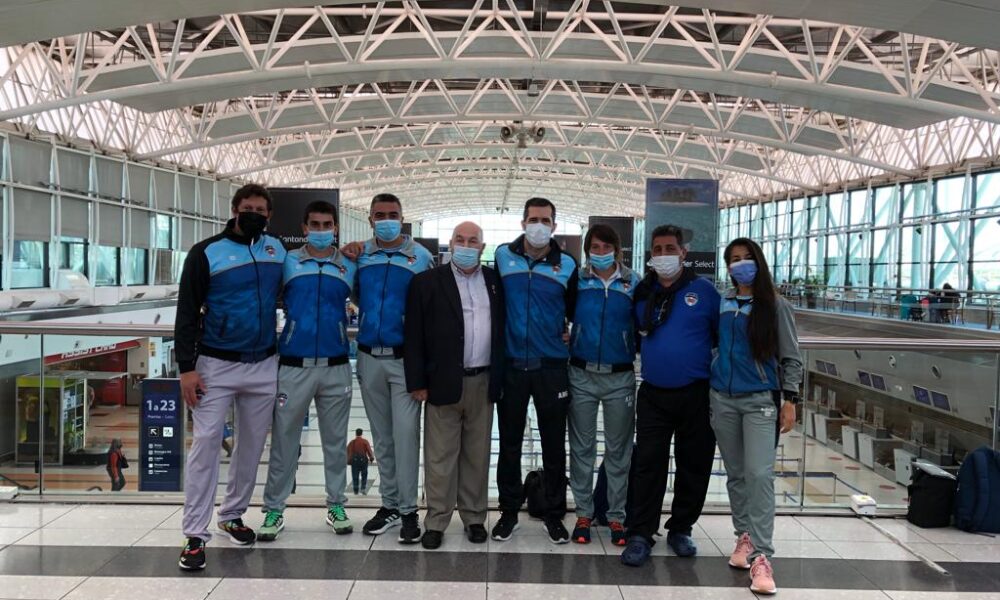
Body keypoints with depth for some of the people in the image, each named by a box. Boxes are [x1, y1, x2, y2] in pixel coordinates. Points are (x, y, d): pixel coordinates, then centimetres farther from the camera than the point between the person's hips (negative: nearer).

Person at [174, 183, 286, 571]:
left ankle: (232, 514, 28)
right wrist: (187, 367, -12)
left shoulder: (279, 248, 5)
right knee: (206, 443, -7)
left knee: (252, 445, 10)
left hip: (264, 367, 4)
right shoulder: (207, 253, -5)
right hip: (216, 365, -4)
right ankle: (195, 534, -2)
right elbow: (187, 313, -6)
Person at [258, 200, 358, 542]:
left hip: (336, 368, 1)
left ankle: (336, 506, 22)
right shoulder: (287, 263, 3)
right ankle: (274, 509, 14)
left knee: (335, 440, 10)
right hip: (294, 367, -1)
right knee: (284, 440, 3)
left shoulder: (349, 268, 7)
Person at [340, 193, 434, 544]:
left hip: (405, 359, -3)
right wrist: (348, 260, 1)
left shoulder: (420, 257, -1)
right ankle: (390, 504, 21)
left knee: (405, 435, -6)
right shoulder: (359, 255, 8)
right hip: (369, 358, 4)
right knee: (381, 436, 11)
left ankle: (409, 510, 3)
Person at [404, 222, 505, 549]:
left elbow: (502, 328, 13)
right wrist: (417, 382, -7)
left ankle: (474, 517, 22)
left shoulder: (494, 281, 10)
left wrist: (499, 377, 6)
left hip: (483, 383, 3)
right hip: (443, 383, -3)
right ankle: (436, 521, 13)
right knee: (440, 456, 3)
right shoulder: (427, 281, -1)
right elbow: (414, 335, -3)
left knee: (477, 455, 11)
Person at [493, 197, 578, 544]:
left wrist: (568, 335, 3)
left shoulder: (567, 265, 0)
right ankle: (509, 512, 24)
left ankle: (554, 515, 22)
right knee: (509, 444, 10)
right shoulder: (503, 256, 1)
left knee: (554, 446, 8)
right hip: (511, 367, 0)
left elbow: (574, 310, 13)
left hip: (552, 368, 0)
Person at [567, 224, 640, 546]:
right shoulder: (577, 281, 1)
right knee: (581, 446, 7)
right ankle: (583, 513, 17)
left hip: (620, 378, 0)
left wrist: (639, 354, -4)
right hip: (582, 376, 0)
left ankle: (617, 516, 16)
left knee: (619, 449, 7)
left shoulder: (633, 283, 2)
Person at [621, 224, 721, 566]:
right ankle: (640, 535, 6)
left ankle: (681, 530, 25)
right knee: (648, 465, 0)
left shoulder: (704, 291, -3)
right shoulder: (642, 293, 7)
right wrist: (653, 357, 6)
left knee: (693, 465, 9)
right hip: (653, 394, 2)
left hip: (695, 394, -1)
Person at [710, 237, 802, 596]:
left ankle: (761, 556, -12)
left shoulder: (775, 305, -1)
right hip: (723, 399, 4)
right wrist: (706, 394, 9)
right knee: (735, 474, 10)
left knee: (759, 474, -13)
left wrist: (789, 401, -7)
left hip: (761, 400, -4)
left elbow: (790, 357, -1)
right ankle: (744, 538, 24)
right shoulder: (721, 304, 7)